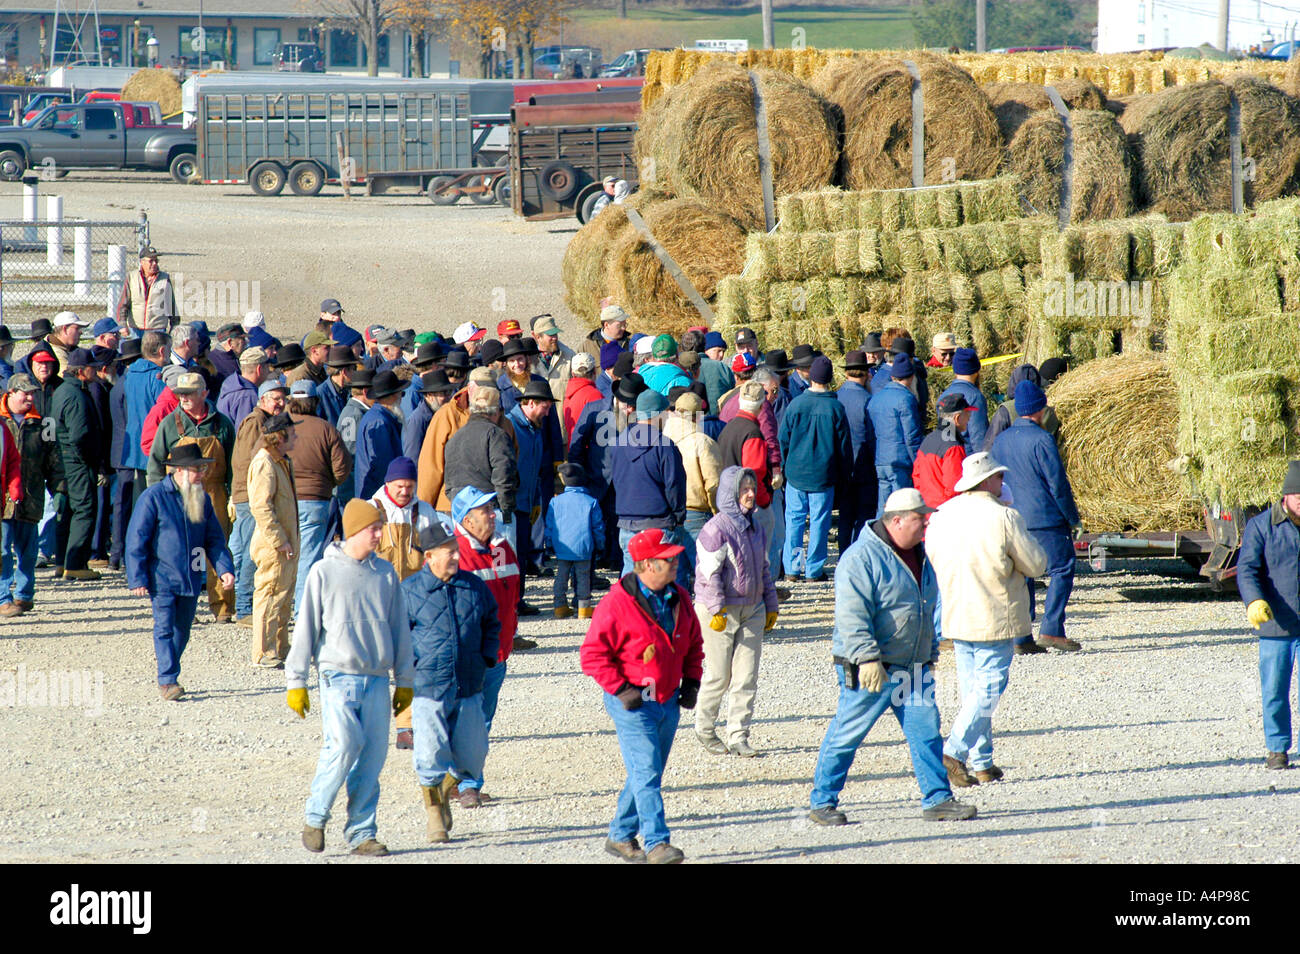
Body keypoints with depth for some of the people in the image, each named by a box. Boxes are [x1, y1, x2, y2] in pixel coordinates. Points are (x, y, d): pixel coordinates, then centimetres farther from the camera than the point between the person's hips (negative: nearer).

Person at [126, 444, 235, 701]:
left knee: (182, 630, 11)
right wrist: (137, 579, -12)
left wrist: (224, 568, -1)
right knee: (165, 629, -10)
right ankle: (167, 681, -10)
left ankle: (168, 678, 24)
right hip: (162, 579, -6)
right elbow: (136, 539, -8)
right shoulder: (153, 497, -9)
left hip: (191, 580, 6)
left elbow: (214, 539, 14)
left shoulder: (202, 500, 8)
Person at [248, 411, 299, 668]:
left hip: (286, 545, 10)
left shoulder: (282, 463, 15)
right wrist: (280, 541, -22)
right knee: (270, 596, -6)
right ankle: (264, 654, -2)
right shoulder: (264, 464, -17)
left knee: (284, 598, 16)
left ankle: (280, 650, 25)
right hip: (272, 547, -10)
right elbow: (261, 507, -23)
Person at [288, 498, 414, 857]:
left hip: (377, 679, 4)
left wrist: (405, 681, 17)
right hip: (338, 675, -4)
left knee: (373, 755, -1)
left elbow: (400, 629, 16)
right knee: (344, 745, -18)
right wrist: (296, 681, 0)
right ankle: (315, 816, 1)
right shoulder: (324, 572, -1)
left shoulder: (385, 574, 9)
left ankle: (362, 833, 6)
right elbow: (306, 627, 2)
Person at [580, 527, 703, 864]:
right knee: (646, 772, -12)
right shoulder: (617, 603, -15)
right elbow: (593, 653, -13)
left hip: (668, 703, 7)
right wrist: (621, 690, -17)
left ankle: (621, 836, 26)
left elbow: (694, 645, 21)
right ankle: (656, 843, -14)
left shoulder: (679, 600, 7)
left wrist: (691, 682, 8)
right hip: (633, 703, -7)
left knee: (648, 773, 13)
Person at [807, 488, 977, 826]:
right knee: (846, 735, -1)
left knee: (926, 732, 4)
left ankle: (937, 800, 10)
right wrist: (867, 658, -27)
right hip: (871, 670, -8)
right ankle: (822, 802, 8)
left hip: (913, 668, 8)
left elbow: (929, 609, 26)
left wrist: (931, 654, 25)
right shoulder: (862, 558, -15)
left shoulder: (918, 555, 13)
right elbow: (852, 615, -21)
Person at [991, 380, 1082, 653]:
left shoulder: (1001, 440, 9)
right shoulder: (1041, 440, -12)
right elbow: (1058, 484, -12)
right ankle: (1051, 629, -9)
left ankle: (1019, 637, 5)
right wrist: (1073, 518, -3)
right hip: (1046, 518, -7)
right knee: (1061, 570, 1)